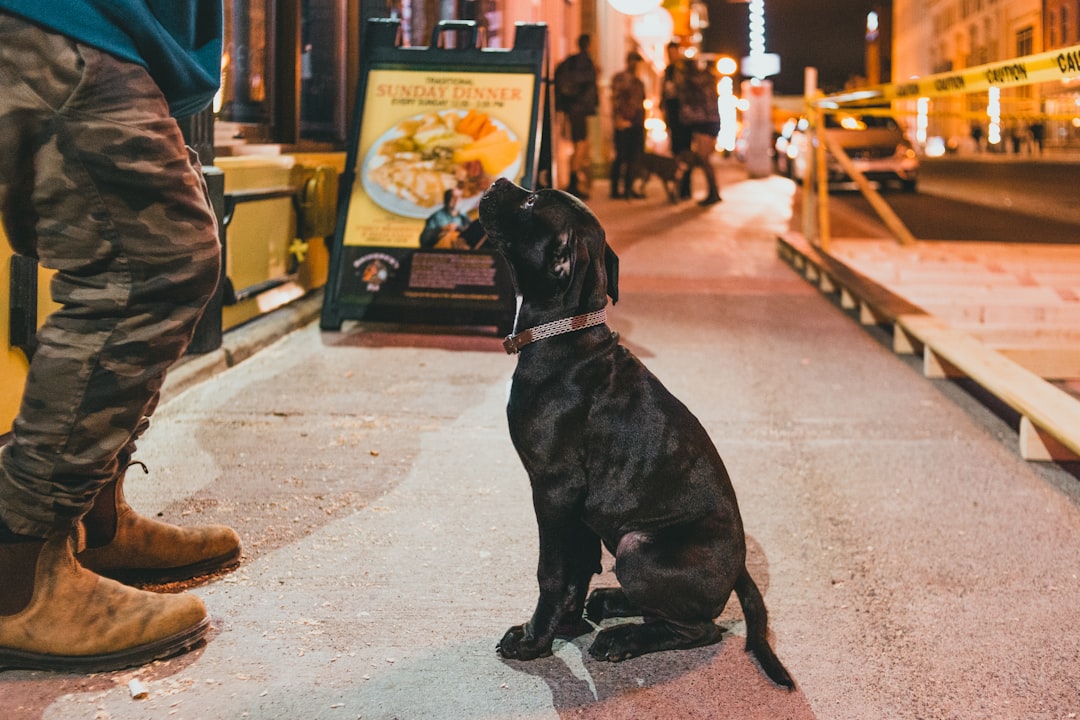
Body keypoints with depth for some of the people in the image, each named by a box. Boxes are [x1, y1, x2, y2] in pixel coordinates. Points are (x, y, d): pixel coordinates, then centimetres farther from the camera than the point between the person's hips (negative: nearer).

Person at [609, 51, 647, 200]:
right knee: (621, 157, -5)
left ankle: (628, 188, 10)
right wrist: (618, 119, -17)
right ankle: (615, 189, -1)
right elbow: (615, 99, -8)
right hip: (623, 124, -7)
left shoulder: (638, 81, 19)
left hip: (637, 124, 7)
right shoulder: (619, 77, -1)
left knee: (635, 158, 4)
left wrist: (642, 121, 15)